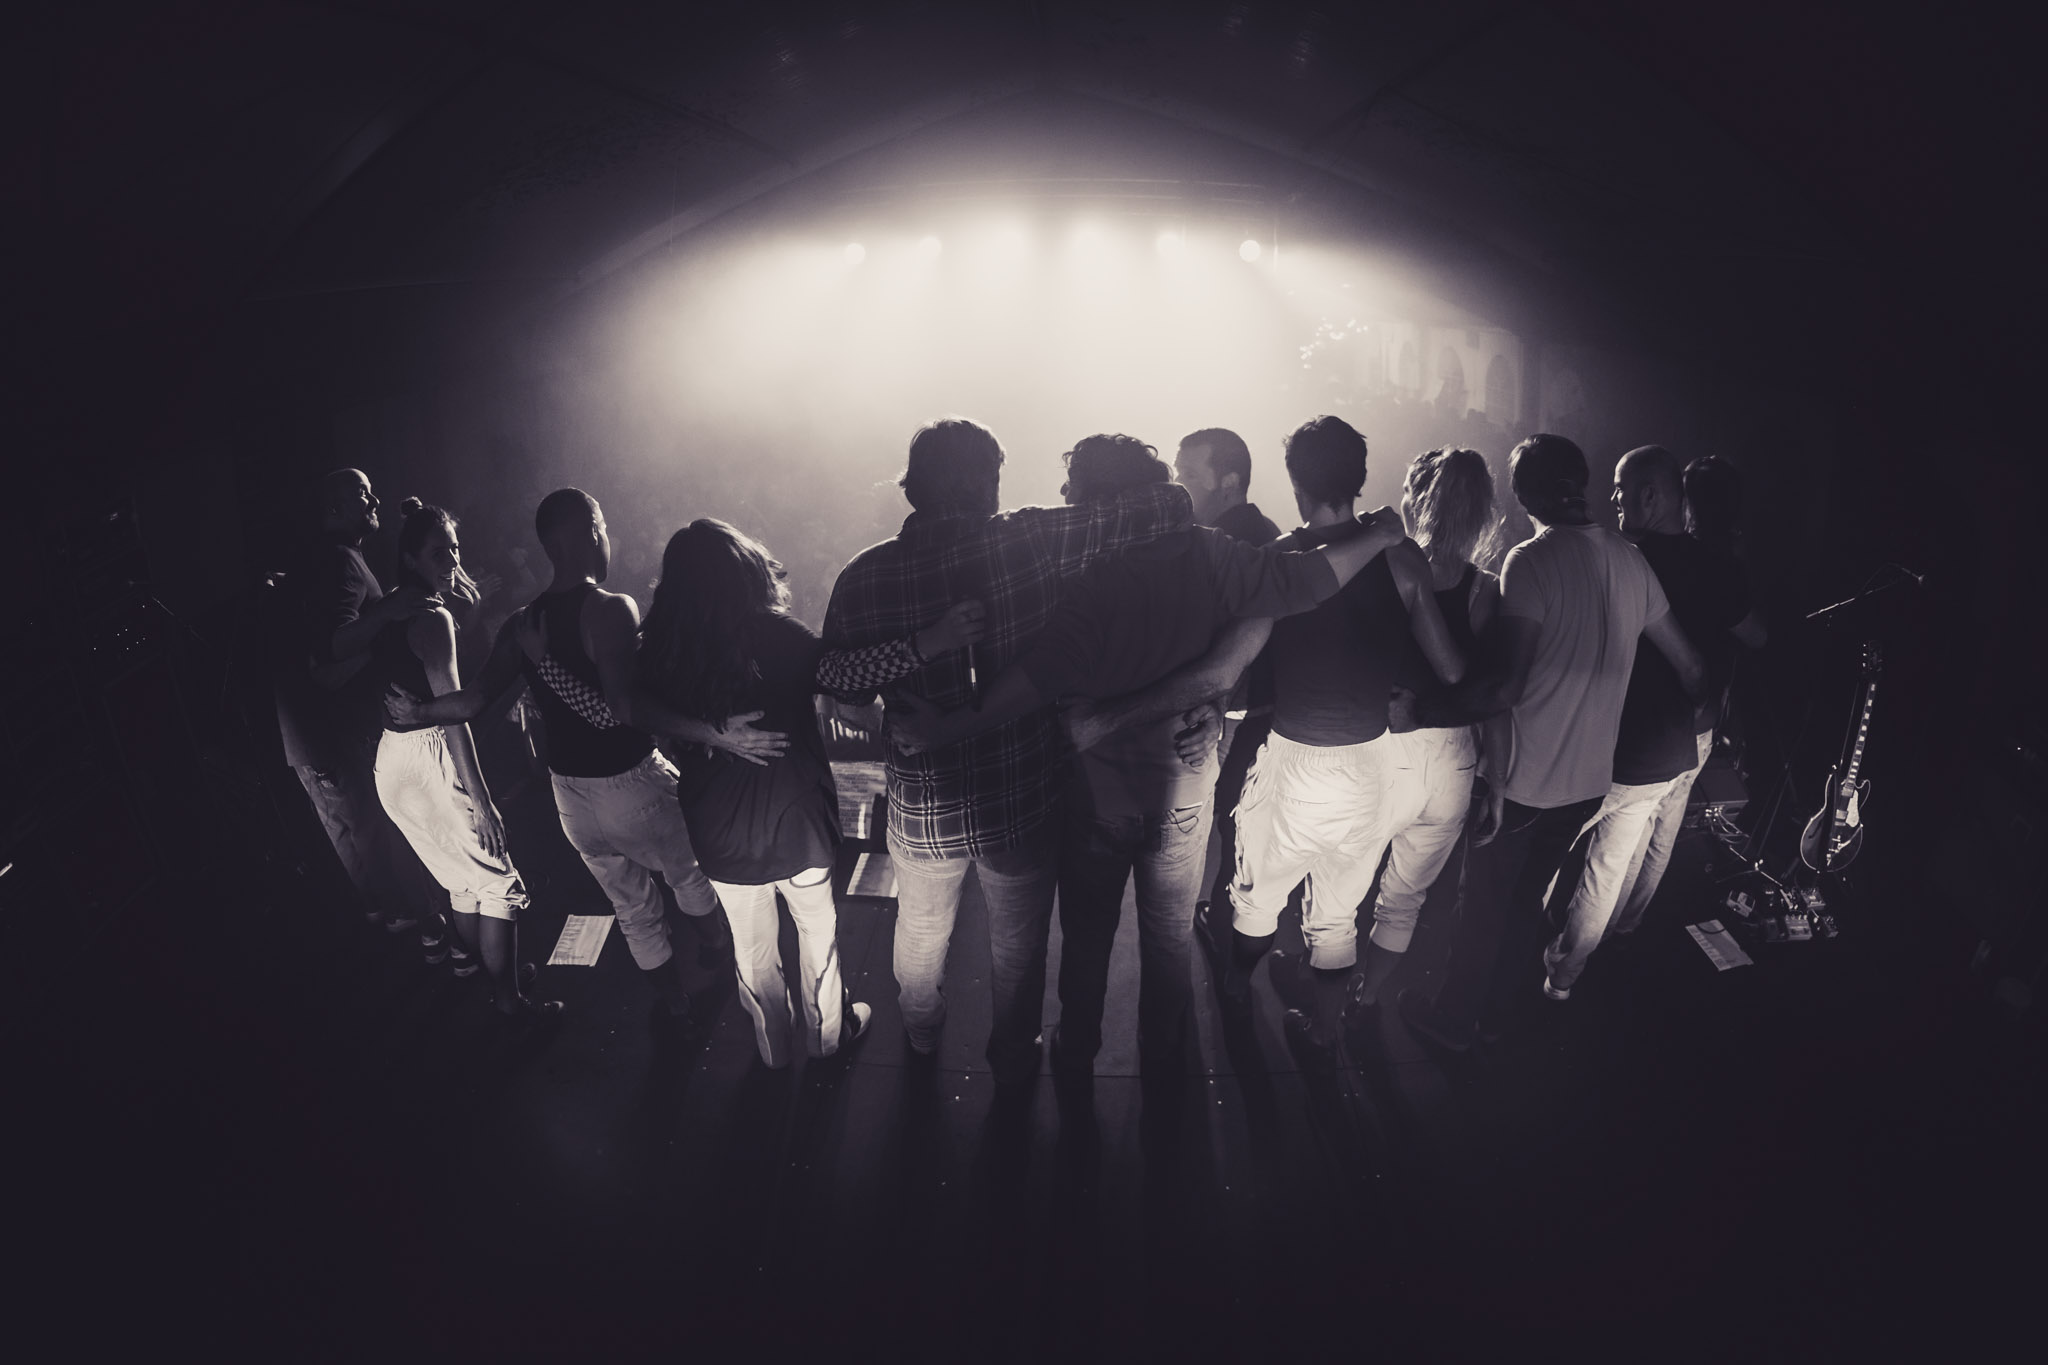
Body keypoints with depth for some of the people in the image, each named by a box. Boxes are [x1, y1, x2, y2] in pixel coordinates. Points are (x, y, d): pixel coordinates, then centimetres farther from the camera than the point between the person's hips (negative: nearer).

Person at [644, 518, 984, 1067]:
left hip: (720, 830, 3)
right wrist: (931, 642, -46)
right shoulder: (772, 633, -22)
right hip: (792, 816, -3)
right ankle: (827, 1030, 40)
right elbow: (838, 671, -38)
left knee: (752, 944, 23)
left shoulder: (661, 650, -10)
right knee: (817, 928, 22)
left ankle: (772, 1044, 42)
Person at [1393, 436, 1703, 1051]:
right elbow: (1688, 663, 11)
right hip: (1591, 778, 6)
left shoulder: (1532, 560, -22)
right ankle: (1498, 1006, 40)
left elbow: (1503, 685, -30)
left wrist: (1418, 711, -20)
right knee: (1528, 895, 23)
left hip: (1524, 777, -6)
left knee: (1485, 902, 12)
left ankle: (1452, 1019, 29)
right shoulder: (1630, 559, 0)